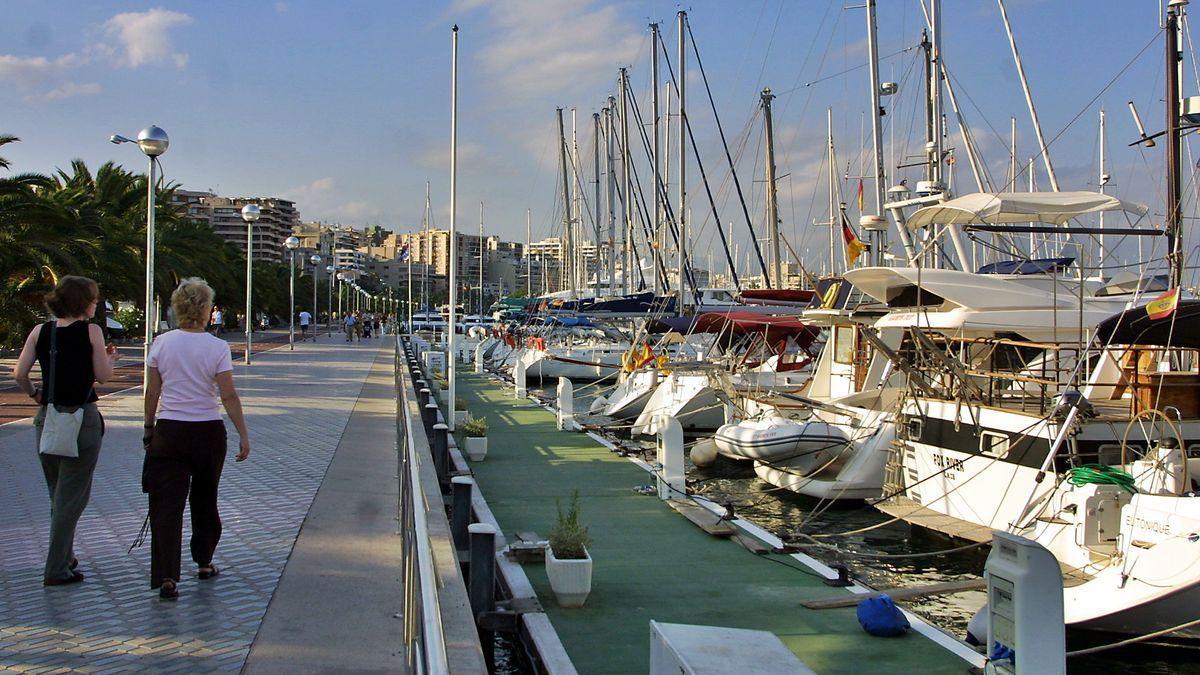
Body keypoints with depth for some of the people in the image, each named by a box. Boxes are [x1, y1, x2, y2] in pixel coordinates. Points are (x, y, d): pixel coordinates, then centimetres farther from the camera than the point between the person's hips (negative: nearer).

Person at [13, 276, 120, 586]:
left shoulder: (40, 331, 3)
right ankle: (57, 569, 3)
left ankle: (65, 557, 30)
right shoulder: (91, 331, -8)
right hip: (82, 418, -5)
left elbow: (19, 374, -1)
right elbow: (103, 376, -6)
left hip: (47, 418, 5)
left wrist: (34, 394, 16)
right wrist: (111, 359, 14)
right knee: (72, 497, 2)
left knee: (58, 495, 20)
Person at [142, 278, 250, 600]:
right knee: (204, 500, 18)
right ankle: (204, 562, 31)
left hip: (169, 432, 0)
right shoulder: (217, 347, -8)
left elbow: (152, 393, 3)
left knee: (167, 504, -2)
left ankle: (167, 576, -13)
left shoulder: (161, 343, -1)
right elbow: (228, 396, -11)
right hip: (208, 432, 0)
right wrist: (243, 435, -6)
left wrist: (149, 427, 16)